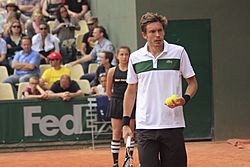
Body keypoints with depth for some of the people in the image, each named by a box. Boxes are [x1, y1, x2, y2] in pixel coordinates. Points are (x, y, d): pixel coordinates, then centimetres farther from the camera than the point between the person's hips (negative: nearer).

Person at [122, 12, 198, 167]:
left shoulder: (178, 52, 1)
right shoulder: (135, 57, 6)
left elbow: (192, 82, 7)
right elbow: (131, 91, 14)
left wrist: (185, 99, -14)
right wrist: (126, 123, 8)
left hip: (173, 125, -1)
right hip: (145, 127, 1)